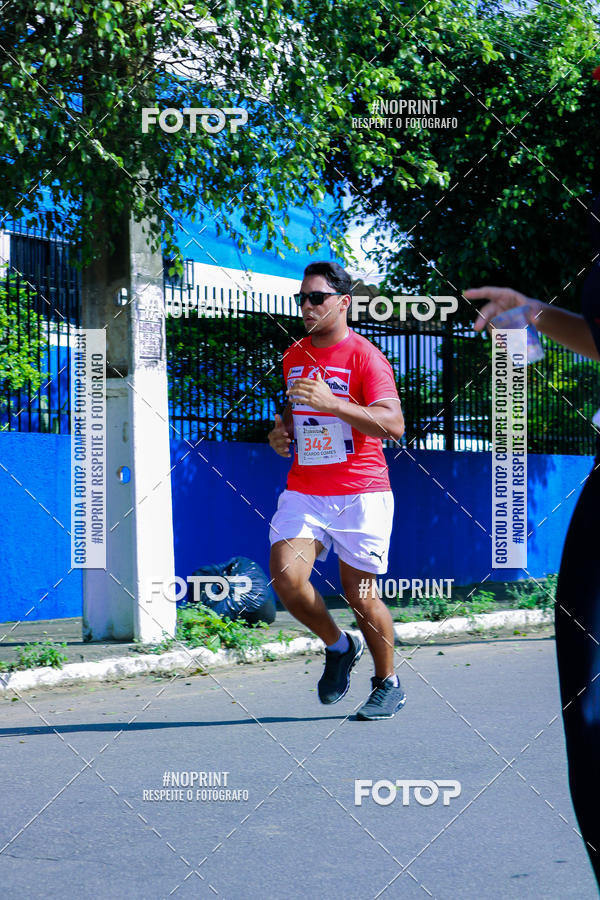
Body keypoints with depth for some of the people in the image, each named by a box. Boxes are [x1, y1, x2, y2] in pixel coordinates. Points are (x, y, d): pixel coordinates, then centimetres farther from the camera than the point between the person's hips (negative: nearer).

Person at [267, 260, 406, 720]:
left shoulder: (365, 356, -9)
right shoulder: (294, 355, 12)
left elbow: (393, 424, -21)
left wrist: (333, 403, -30)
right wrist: (282, 429, 8)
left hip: (360, 494, -5)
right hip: (303, 490, 5)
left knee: (360, 593, 0)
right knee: (287, 578, -15)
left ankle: (388, 684, 22)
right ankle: (339, 646, 12)